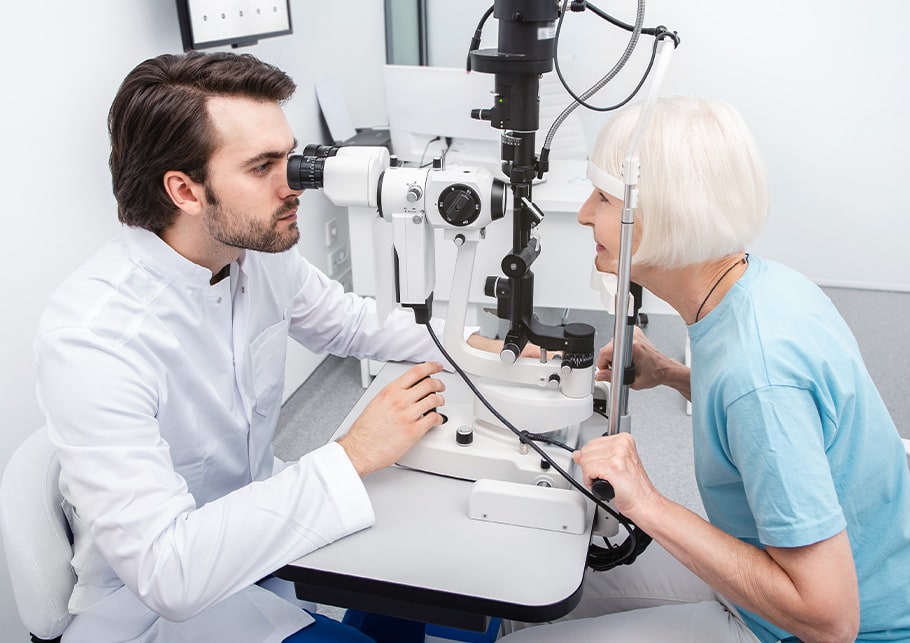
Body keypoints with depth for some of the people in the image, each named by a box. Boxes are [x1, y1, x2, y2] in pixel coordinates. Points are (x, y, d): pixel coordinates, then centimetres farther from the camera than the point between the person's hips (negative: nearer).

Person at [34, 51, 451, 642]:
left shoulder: (264, 249, -12)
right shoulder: (91, 338, -31)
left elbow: (349, 322, 8)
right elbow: (165, 569, -33)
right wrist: (353, 456, -32)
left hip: (262, 518, 6)